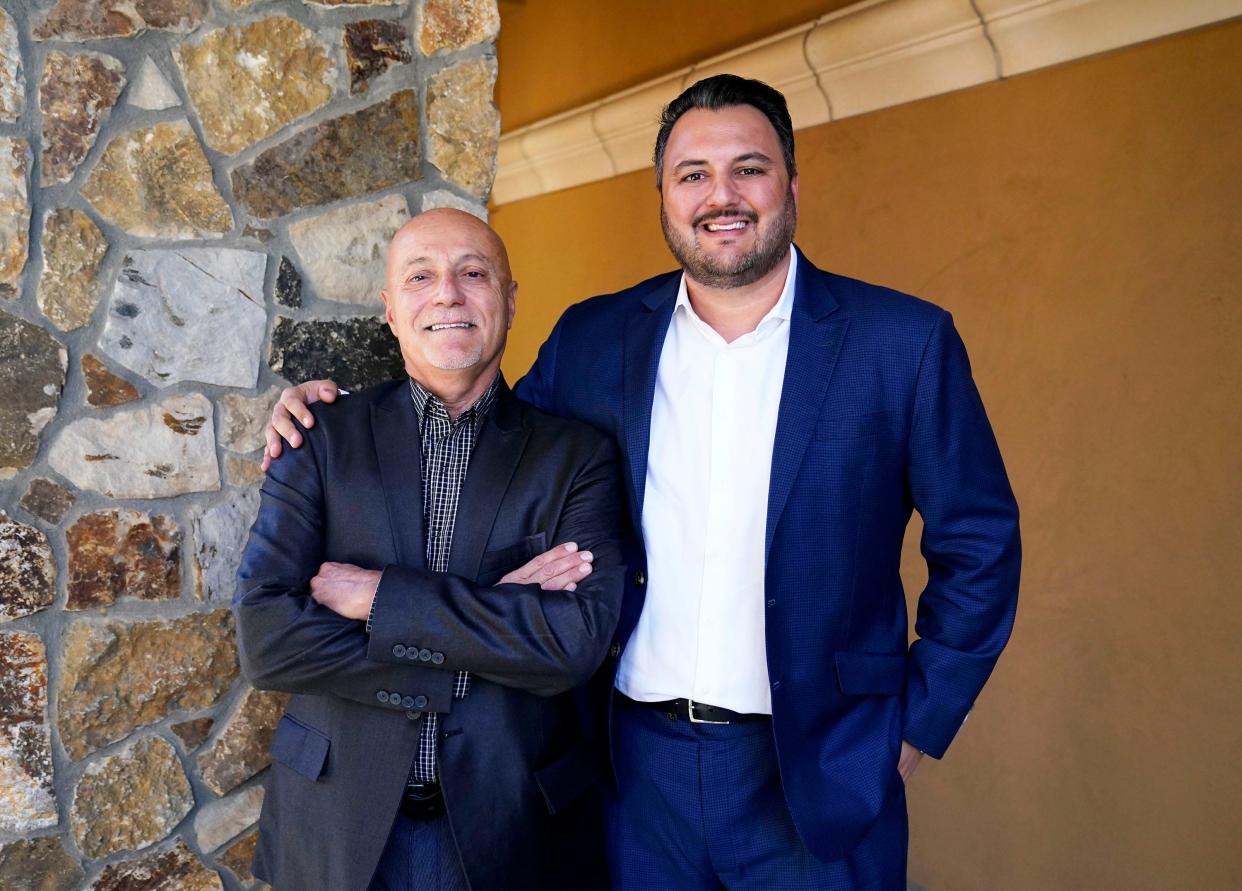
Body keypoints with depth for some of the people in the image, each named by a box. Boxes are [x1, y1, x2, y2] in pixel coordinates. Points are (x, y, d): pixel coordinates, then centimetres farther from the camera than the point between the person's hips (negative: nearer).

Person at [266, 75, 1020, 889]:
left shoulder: (903, 342, -6)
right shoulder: (593, 340, 1)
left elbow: (978, 545, -1)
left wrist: (917, 725, -2)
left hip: (816, 777, -1)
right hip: (637, 764, 2)